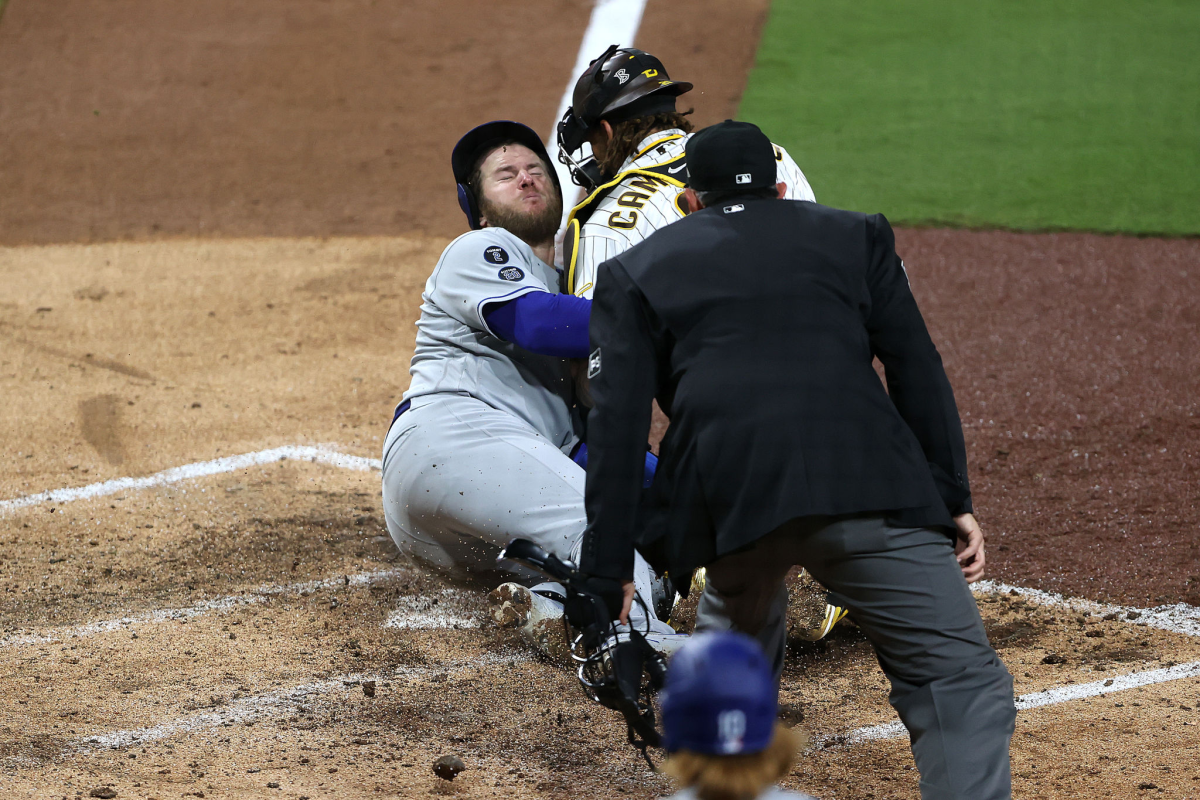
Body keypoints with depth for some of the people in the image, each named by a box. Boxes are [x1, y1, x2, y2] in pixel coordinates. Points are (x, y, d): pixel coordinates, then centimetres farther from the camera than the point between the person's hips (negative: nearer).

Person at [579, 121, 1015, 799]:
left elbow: (617, 429, 11)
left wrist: (609, 569, 9)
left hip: (730, 505, 2)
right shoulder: (856, 237, 24)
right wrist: (954, 501, 12)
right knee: (958, 679, -3)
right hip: (869, 489, -1)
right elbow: (919, 375, 14)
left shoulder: (636, 272, 22)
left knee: (736, 648, 30)